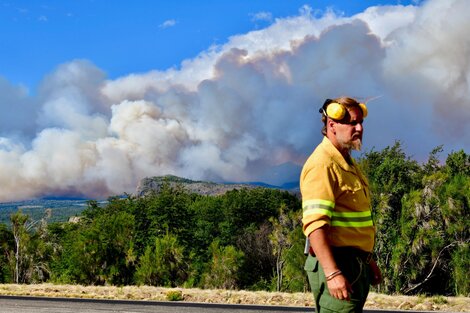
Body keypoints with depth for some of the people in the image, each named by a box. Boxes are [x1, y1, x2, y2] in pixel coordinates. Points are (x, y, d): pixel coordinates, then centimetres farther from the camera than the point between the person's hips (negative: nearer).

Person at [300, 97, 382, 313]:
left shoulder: (347, 163, 18)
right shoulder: (322, 164, -15)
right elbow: (315, 224, -25)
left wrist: (368, 260, 29)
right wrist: (332, 273, -31)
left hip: (354, 263, 10)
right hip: (336, 264, -10)